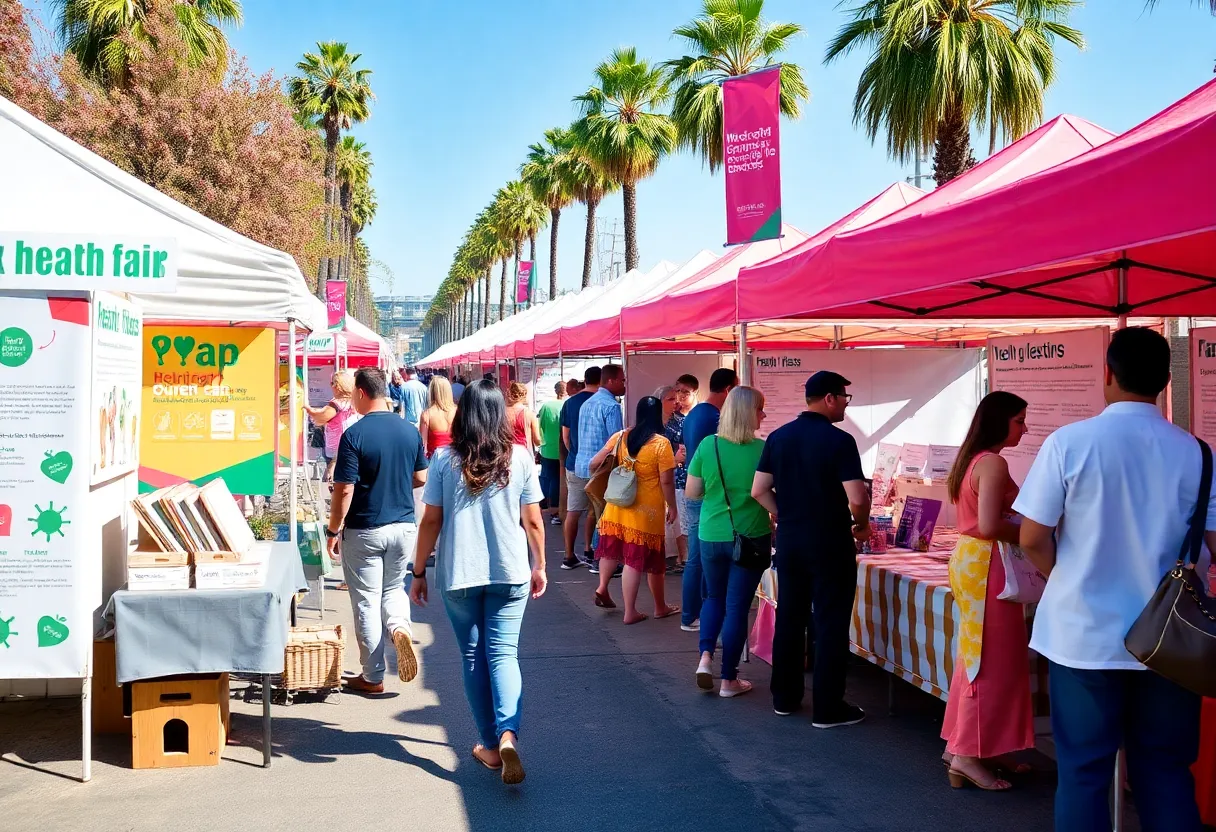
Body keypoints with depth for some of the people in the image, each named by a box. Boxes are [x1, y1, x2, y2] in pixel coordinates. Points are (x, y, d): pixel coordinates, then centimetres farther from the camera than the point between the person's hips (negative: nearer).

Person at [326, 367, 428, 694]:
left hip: (364, 530, -4)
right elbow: (421, 478, 8)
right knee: (393, 589, 23)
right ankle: (399, 626, -7)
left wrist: (333, 531, -6)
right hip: (404, 526, 5)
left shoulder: (354, 435, -16)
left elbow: (344, 490, -17)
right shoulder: (411, 431, -1)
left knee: (366, 601, 7)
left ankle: (372, 677, 14)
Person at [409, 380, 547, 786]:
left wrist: (419, 572, 7)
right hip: (510, 572, 0)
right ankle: (508, 734, -18)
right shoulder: (520, 458, -2)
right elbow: (533, 522, 1)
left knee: (473, 656, 12)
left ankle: (490, 745, 17)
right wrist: (539, 566, 15)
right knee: (503, 653, 3)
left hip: (458, 574, 0)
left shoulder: (445, 460, -4)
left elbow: (431, 521, -3)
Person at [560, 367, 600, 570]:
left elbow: (565, 437, 9)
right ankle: (588, 552, 13)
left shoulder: (569, 403, 5)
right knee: (594, 510, 11)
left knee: (573, 512, 5)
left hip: (574, 464, 4)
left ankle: (570, 557, 8)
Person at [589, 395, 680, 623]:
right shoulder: (661, 443, -14)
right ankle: (630, 612, 11)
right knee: (636, 560, 3)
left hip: (617, 507, 5)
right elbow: (666, 481, -14)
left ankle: (602, 587, 12)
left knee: (613, 549, 25)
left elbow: (595, 463, 6)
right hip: (645, 512, -4)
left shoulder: (620, 437, 0)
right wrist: (672, 507, -1)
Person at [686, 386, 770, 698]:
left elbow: (692, 492, 0)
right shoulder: (762, 450, -12)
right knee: (737, 605, 7)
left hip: (711, 537, 3)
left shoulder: (707, 446, -5)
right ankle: (729, 680, 13)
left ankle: (705, 656, 5)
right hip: (751, 537, -2)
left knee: (714, 597, 23)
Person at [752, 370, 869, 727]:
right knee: (831, 623, 2)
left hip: (789, 537, 6)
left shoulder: (778, 437, 3)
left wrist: (786, 516, 13)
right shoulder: (839, 441, -15)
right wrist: (862, 524, -1)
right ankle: (827, 708, 7)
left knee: (789, 616, 15)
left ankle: (785, 697, 23)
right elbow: (857, 498, -20)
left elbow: (759, 490, 2)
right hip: (829, 540, -6)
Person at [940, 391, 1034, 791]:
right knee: (991, 659, -2)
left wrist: (1021, 526, 13)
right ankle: (968, 755, 2)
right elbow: (990, 526, -25)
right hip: (985, 565, -10)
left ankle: (963, 745, 23)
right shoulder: (994, 463, -17)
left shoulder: (972, 459, 13)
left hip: (969, 559, 10)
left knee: (976, 655, 16)